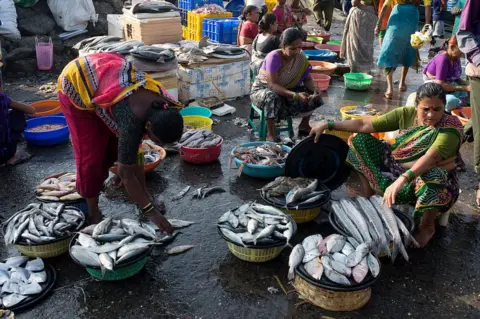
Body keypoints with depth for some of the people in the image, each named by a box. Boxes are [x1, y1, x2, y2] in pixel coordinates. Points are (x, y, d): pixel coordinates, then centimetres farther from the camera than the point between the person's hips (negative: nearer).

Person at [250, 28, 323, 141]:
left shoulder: (301, 57, -11)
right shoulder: (274, 57, -28)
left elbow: (307, 79, -4)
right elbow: (272, 85, -34)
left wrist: (315, 89, -28)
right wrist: (295, 95, -44)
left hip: (286, 89, 6)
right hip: (263, 89, -6)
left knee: (311, 93, -10)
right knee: (273, 98, -40)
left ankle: (304, 125, 10)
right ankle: (270, 133, -23)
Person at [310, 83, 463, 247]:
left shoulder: (451, 127, -23)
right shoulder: (406, 114, -8)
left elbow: (431, 157, -40)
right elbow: (365, 125, -7)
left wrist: (402, 180, -56)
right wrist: (328, 125, -12)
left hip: (434, 178, -5)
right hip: (399, 169, 5)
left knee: (434, 178, -44)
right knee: (360, 140, -3)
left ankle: (427, 226, -11)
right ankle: (369, 198, 7)